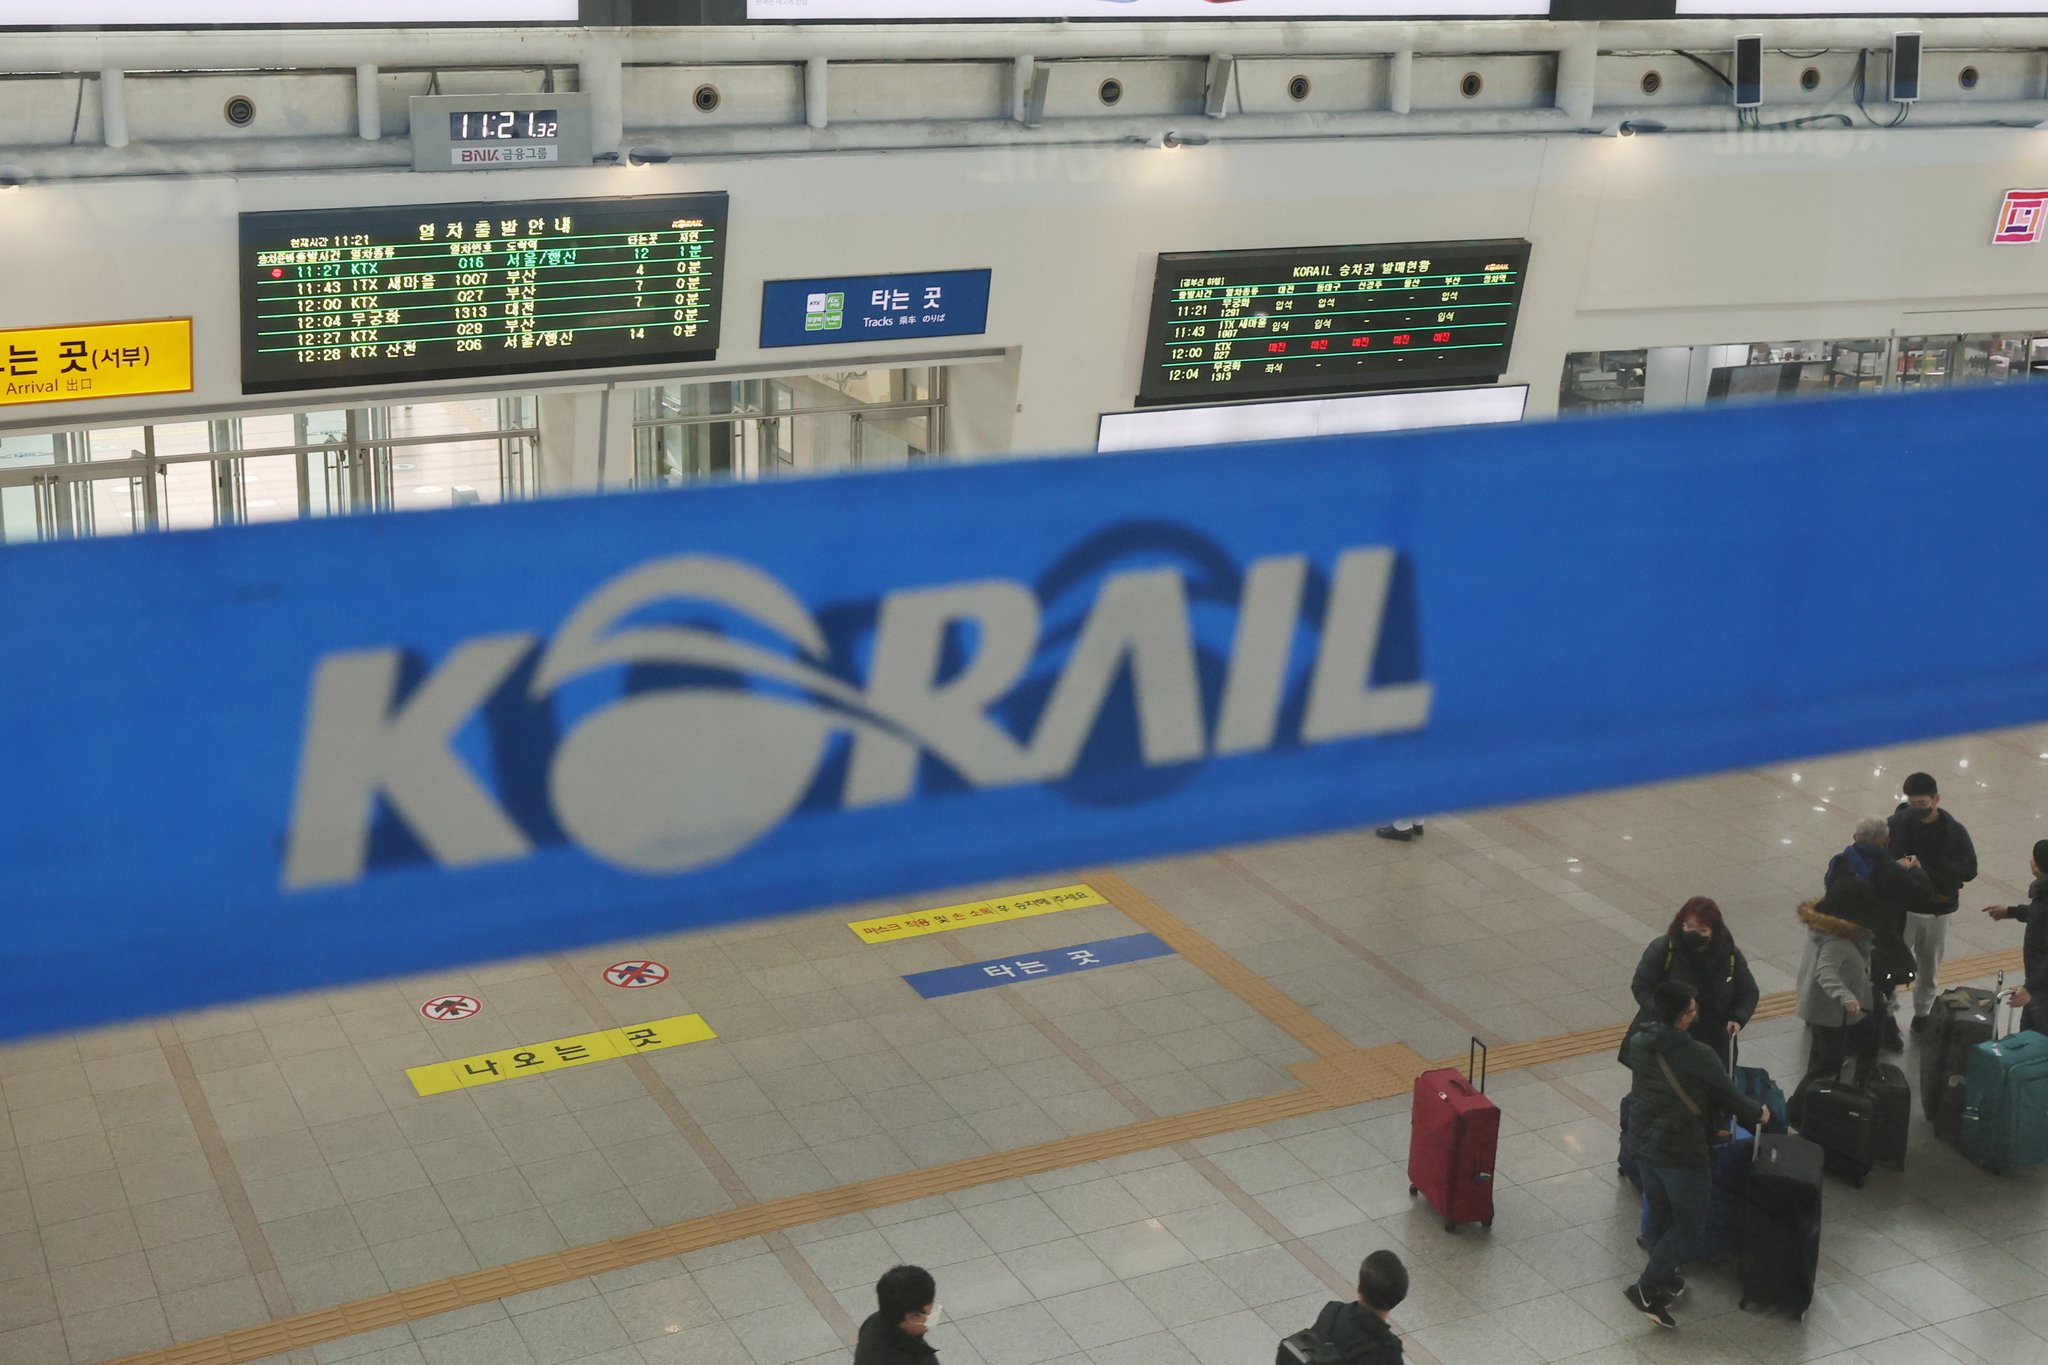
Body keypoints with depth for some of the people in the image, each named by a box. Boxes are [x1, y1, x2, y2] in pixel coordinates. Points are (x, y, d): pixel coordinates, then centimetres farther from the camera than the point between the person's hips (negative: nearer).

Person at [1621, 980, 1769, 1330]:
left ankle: (1665, 1278, 37)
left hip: (1642, 1140, 7)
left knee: (1658, 1211, 22)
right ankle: (1647, 1288, 1)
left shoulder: (1638, 1040, -6)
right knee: (1690, 1221, 7)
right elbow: (1728, 1094, -12)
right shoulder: (1697, 1056, -26)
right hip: (1680, 1150, -7)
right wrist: (1758, 1113, 10)